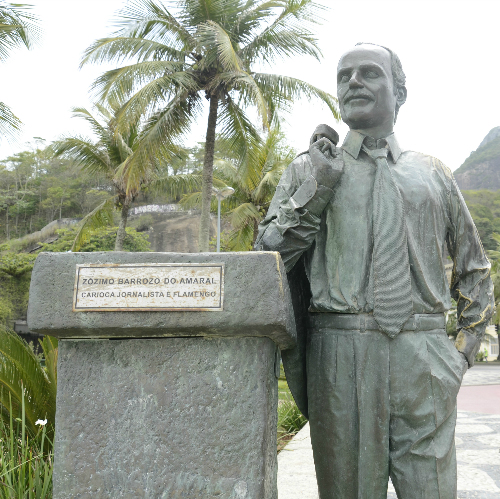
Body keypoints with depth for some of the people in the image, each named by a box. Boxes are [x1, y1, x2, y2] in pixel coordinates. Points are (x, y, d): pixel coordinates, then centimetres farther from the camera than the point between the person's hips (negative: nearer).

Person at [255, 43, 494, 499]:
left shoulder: (433, 174, 16)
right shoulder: (309, 169, 13)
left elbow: (474, 268, 23)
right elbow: (268, 256, 4)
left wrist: (467, 345, 13)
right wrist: (316, 187, -4)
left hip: (423, 357, 1)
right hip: (339, 356, -1)